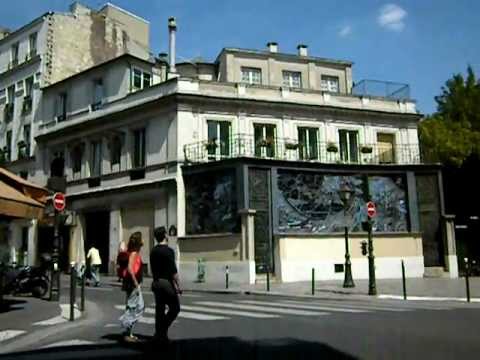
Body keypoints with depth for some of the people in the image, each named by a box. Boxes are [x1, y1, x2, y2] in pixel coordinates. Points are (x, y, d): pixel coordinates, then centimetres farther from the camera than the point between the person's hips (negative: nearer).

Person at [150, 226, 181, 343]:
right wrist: (178, 285, -11)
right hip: (167, 282, -7)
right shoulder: (168, 251, -14)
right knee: (175, 308, 3)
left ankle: (159, 334, 13)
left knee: (159, 309, 11)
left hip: (156, 283, 7)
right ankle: (163, 330, -6)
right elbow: (173, 271, -17)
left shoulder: (153, 251, 9)